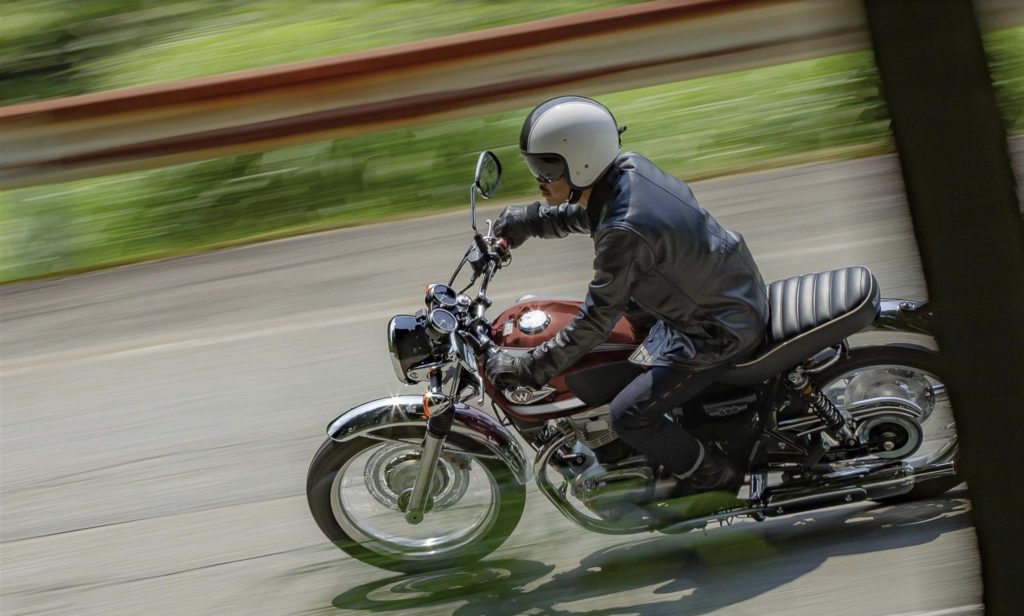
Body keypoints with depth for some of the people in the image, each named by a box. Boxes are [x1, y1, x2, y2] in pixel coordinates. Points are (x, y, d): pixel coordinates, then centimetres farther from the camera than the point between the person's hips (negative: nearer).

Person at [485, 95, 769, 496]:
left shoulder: (623, 234, -32)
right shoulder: (628, 167, -7)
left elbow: (596, 322, -25)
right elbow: (586, 212, 16)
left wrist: (526, 369, -19)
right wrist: (528, 220, 16)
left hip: (720, 330, -9)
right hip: (732, 288, 9)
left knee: (629, 416, -6)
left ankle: (713, 478, 15)